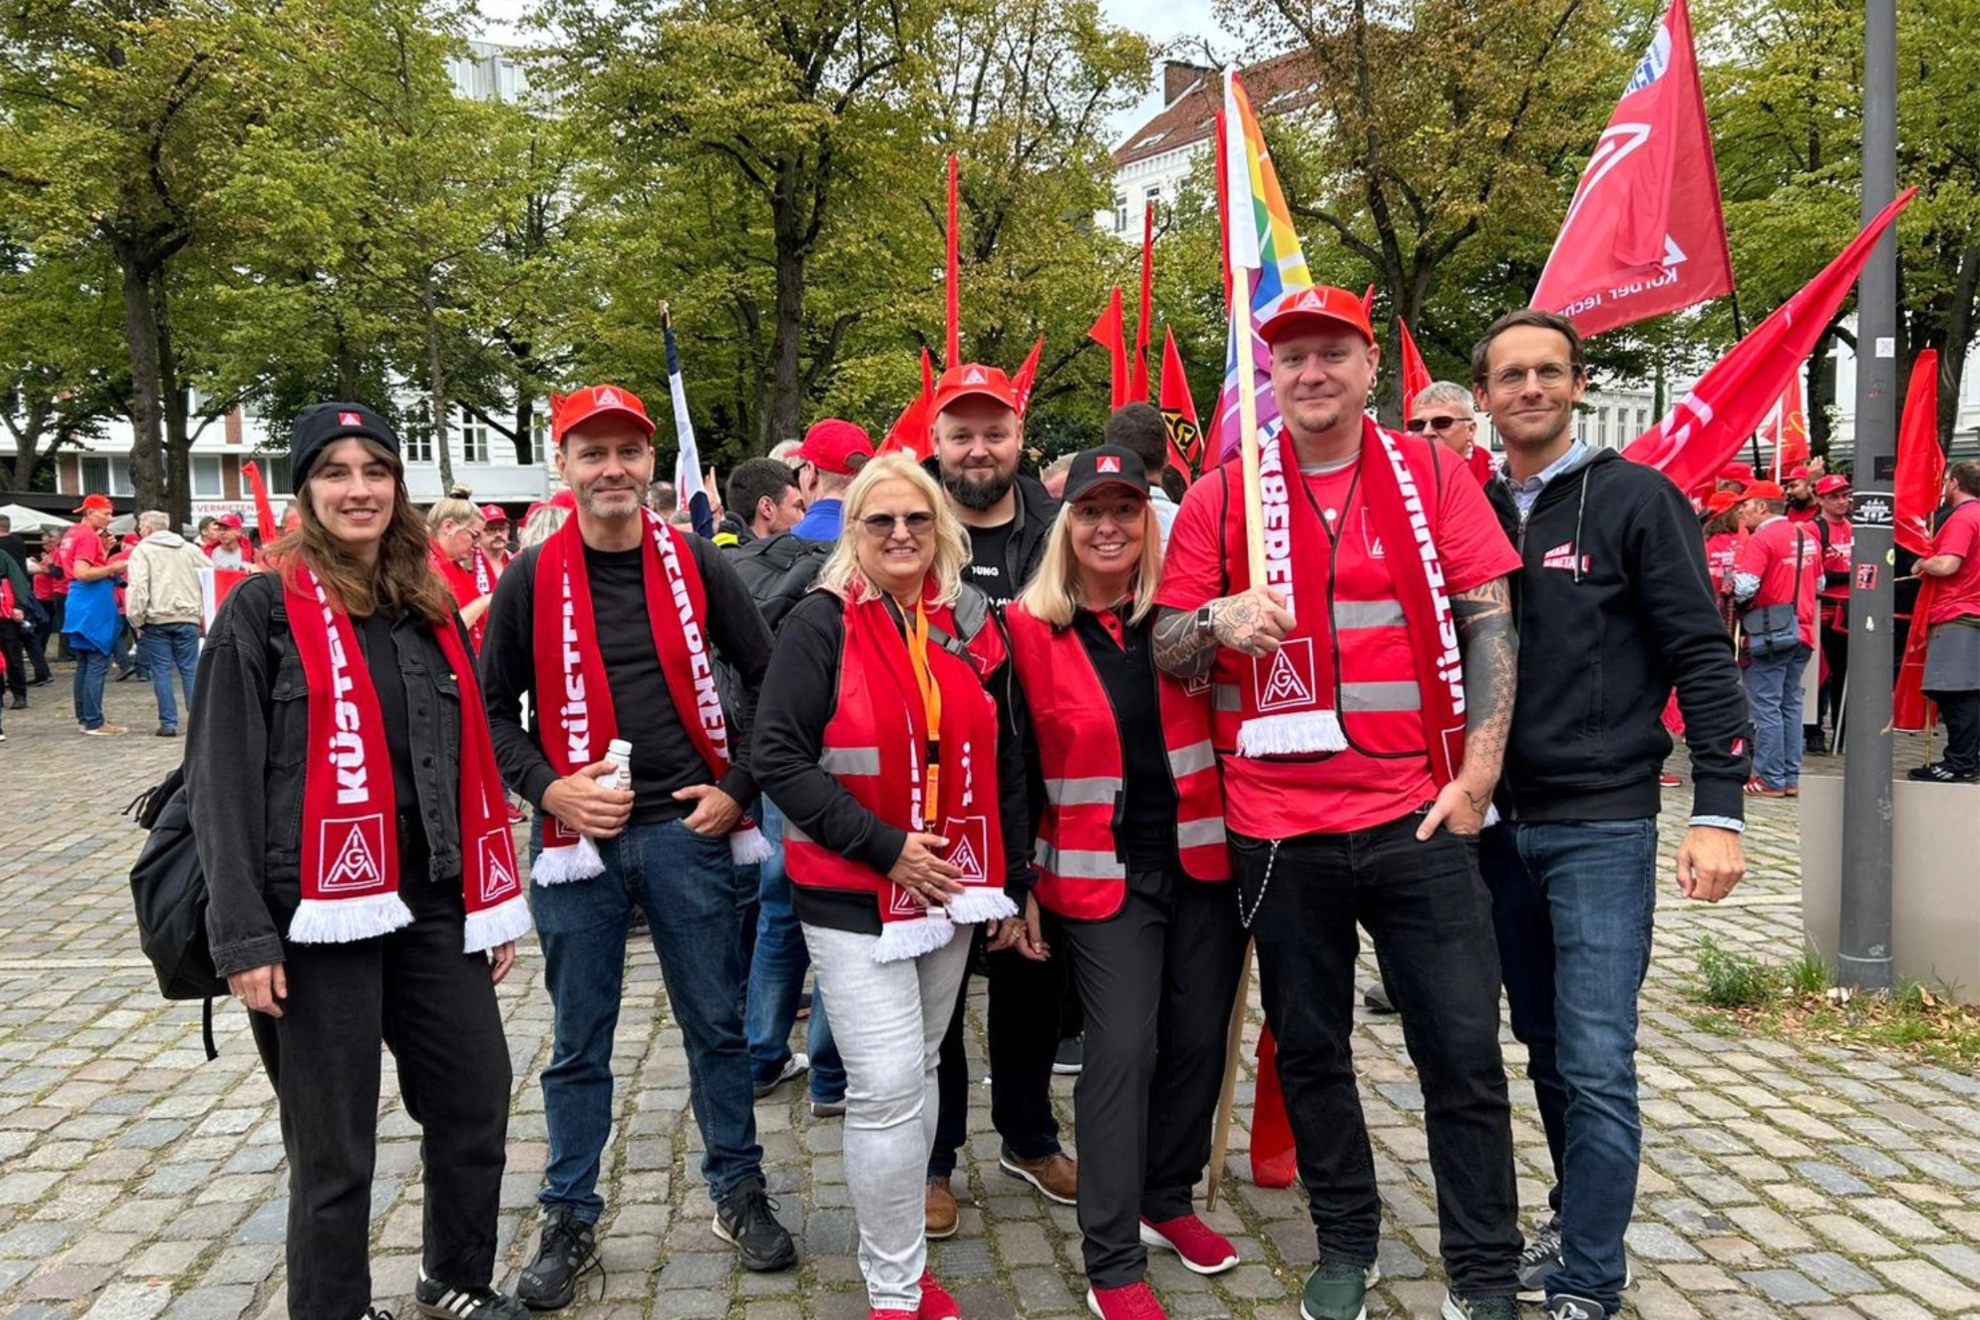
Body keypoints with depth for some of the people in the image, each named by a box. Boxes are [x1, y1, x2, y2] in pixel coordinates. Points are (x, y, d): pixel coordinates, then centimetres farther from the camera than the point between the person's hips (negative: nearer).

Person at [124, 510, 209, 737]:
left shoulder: (142, 550, -1)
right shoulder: (190, 549, 12)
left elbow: (137, 586, -12)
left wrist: (135, 618, -6)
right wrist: (202, 609, 15)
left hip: (156, 619, -3)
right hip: (187, 618, 3)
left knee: (162, 671, 2)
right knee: (191, 669, 6)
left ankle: (168, 722, 1)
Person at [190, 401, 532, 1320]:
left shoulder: (431, 612, 11)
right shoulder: (263, 609, -5)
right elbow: (221, 783, -8)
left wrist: (495, 897, 12)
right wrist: (244, 937, -14)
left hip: (432, 903, 6)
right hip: (321, 915, -5)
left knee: (476, 1102, 13)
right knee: (334, 1146, 6)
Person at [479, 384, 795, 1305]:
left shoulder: (695, 564, 0)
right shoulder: (531, 578, -1)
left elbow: (765, 677, 6)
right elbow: (493, 707, 5)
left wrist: (739, 786, 0)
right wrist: (546, 786, -9)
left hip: (688, 830, 1)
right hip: (577, 838, 0)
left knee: (716, 1023, 11)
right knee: (578, 1043, 11)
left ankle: (738, 1192, 28)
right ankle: (570, 1217, 27)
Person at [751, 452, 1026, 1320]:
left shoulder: (970, 624, 6)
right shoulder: (820, 625, -8)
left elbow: (1006, 760, 12)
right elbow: (779, 757, -13)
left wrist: (1012, 883, 10)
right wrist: (885, 847, -17)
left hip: (952, 889, 5)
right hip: (853, 898, -5)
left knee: (918, 1074, 15)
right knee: (888, 1089, -8)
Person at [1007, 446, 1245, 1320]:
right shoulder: (1031, 627, -6)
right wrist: (1023, 879, -3)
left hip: (1201, 858, 4)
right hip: (1102, 872, -3)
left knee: (1199, 1037, 11)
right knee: (1123, 1051, -5)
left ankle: (1167, 1201, 33)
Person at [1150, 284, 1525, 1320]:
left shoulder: (1432, 475, 3)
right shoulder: (1221, 497, 2)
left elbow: (1489, 622, 2)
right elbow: (1166, 655, 3)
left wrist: (1478, 773, -6)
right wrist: (1218, 621, -19)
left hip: (1416, 815, 0)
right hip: (1277, 826, 1)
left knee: (1464, 1052, 4)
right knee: (1309, 1050, 14)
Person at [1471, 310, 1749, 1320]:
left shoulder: (1636, 499, -4)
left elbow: (1702, 659, -8)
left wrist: (1718, 810, -15)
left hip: (1600, 825, -5)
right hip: (1496, 822, 5)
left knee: (1596, 1065, -5)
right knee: (1546, 1050, 16)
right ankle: (1577, 1221, 33)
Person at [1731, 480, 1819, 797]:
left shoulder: (1761, 539, -12)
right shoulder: (1807, 536, 13)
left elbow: (1744, 587, -21)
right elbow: (1819, 582, 23)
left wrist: (1733, 595, -1)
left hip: (1770, 633, -8)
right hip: (1802, 631, 8)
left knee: (1766, 706, -2)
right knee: (1790, 704, 13)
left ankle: (1770, 779, 0)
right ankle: (1791, 777, 16)